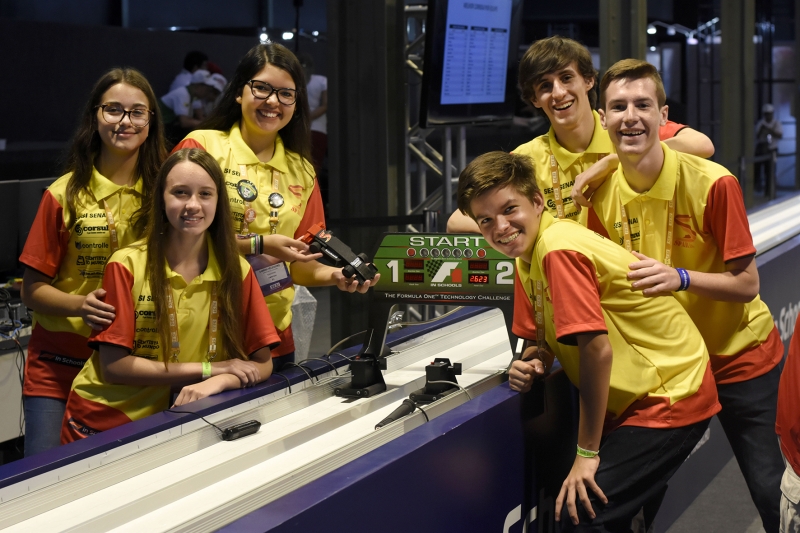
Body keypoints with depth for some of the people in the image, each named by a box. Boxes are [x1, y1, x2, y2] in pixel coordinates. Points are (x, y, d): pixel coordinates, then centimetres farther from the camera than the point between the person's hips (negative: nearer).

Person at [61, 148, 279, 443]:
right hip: (106, 421, -4)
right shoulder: (127, 266, -8)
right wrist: (210, 369, -14)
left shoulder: (236, 270, 0)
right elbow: (113, 365, -11)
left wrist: (217, 383, -21)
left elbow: (262, 363, 1)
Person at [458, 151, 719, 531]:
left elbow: (596, 347, -25)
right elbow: (555, 337, 16)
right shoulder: (529, 254, 6)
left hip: (670, 397, -9)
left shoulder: (558, 249, -22)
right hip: (640, 397, 9)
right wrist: (533, 361, -8)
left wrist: (587, 452, -18)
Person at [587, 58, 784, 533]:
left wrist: (680, 278, -34)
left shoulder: (713, 183, -21)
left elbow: (747, 284, -18)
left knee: (771, 490, -1)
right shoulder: (603, 194, -7)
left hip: (739, 356, -4)